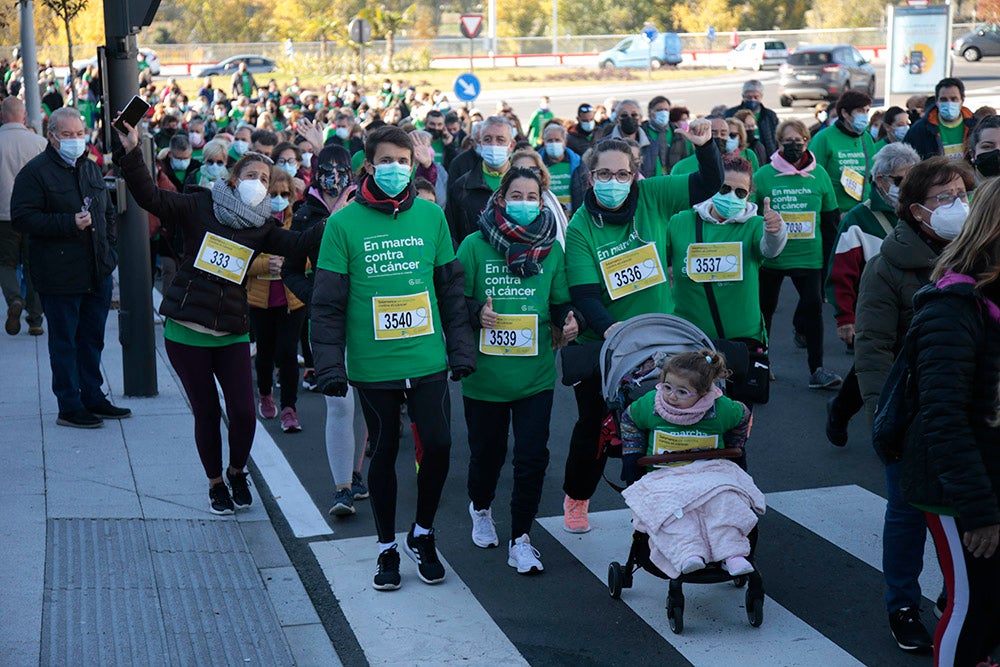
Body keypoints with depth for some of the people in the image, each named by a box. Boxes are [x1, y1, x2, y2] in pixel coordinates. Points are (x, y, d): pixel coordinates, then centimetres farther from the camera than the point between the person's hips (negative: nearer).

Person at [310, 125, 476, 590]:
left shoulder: (431, 216, 4)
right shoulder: (344, 224, -3)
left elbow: (452, 286, 9)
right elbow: (328, 303, -3)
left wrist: (461, 347, 6)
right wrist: (329, 363, -8)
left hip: (428, 360, 2)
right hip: (372, 365, -2)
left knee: (438, 445, -2)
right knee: (384, 453, 9)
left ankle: (422, 535, 23)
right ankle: (387, 548, 26)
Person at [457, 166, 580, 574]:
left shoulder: (551, 249, 3)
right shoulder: (474, 246, -5)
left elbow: (561, 303, 9)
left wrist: (569, 321, -12)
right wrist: (476, 313, -22)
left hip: (536, 374, 1)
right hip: (485, 373, -1)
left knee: (532, 457, -2)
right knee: (486, 452, 15)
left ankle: (520, 540, 13)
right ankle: (480, 510, 46)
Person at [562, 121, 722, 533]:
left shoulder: (652, 198, -4)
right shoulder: (580, 228, -11)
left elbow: (709, 184, 0)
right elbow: (584, 293, -19)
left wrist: (704, 145, -18)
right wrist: (607, 327, -36)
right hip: (601, 344, -2)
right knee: (595, 424, 9)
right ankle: (576, 499, 33)